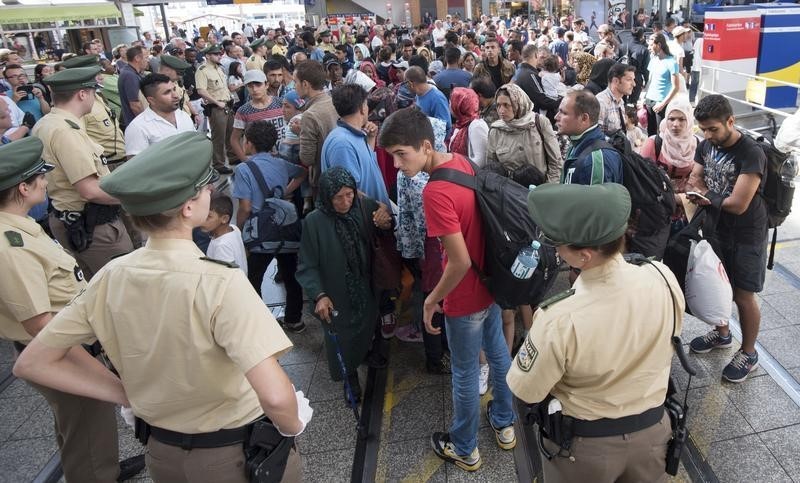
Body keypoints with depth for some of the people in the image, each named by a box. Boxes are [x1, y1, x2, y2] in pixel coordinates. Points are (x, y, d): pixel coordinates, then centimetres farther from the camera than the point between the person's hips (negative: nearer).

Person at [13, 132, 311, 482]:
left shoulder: (110, 278, -11)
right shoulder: (221, 283, -29)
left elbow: (31, 363, -1)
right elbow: (276, 397, -37)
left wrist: (129, 396, -1)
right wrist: (292, 427, -15)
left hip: (161, 451, 5)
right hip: (237, 453, -4)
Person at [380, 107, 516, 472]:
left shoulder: (435, 192, -30)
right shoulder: (462, 162, -4)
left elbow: (460, 262, -29)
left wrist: (431, 300, -13)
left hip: (466, 297, -8)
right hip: (491, 281, 8)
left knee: (465, 373, 12)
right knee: (498, 353, 25)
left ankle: (464, 449, 34)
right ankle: (504, 424, 47)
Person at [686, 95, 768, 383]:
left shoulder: (751, 154, -25)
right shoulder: (706, 145, -2)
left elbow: (737, 204, -27)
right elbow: (694, 181, 0)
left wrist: (706, 196, -13)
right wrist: (707, 196, -22)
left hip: (746, 236, -6)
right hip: (716, 228, 6)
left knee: (742, 296, 4)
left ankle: (748, 354, 23)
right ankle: (722, 333, 41)